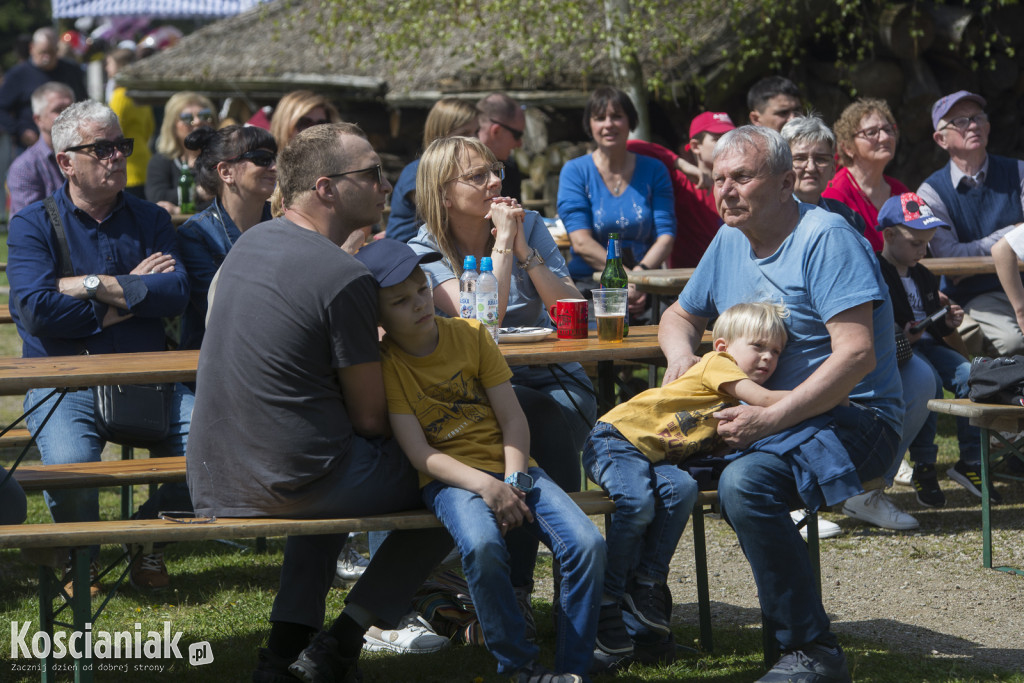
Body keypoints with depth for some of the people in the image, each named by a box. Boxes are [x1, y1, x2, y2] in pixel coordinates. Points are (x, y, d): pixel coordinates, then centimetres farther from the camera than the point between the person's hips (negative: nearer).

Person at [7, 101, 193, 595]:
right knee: (69, 465, -33)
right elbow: (34, 308, -12)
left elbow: (175, 292, -3)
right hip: (63, 382, -3)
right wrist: (125, 302, -6)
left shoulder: (150, 220, 14)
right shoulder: (33, 225, 5)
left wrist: (94, 285, -11)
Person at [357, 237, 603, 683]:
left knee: (588, 544, -21)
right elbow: (419, 453, -10)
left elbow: (512, 418, 4)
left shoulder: (471, 335, 6)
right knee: (482, 546, -38)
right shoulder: (384, 363, -3)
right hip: (450, 477, -4)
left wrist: (513, 481, -13)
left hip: (510, 467, 4)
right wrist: (485, 486, -23)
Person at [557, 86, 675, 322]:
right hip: (588, 284, -2)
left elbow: (666, 236, 3)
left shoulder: (654, 171, 13)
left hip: (646, 283, 3)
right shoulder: (575, 172, 6)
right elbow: (581, 242, -7)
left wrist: (640, 272, -18)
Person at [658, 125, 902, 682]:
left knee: (744, 483, -35)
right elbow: (680, 316, 26)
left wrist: (768, 419, -27)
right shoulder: (730, 241, 11)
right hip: (760, 417, 8)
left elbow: (857, 355, -24)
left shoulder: (825, 239, -14)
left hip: (851, 417, -8)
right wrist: (680, 353, 0)